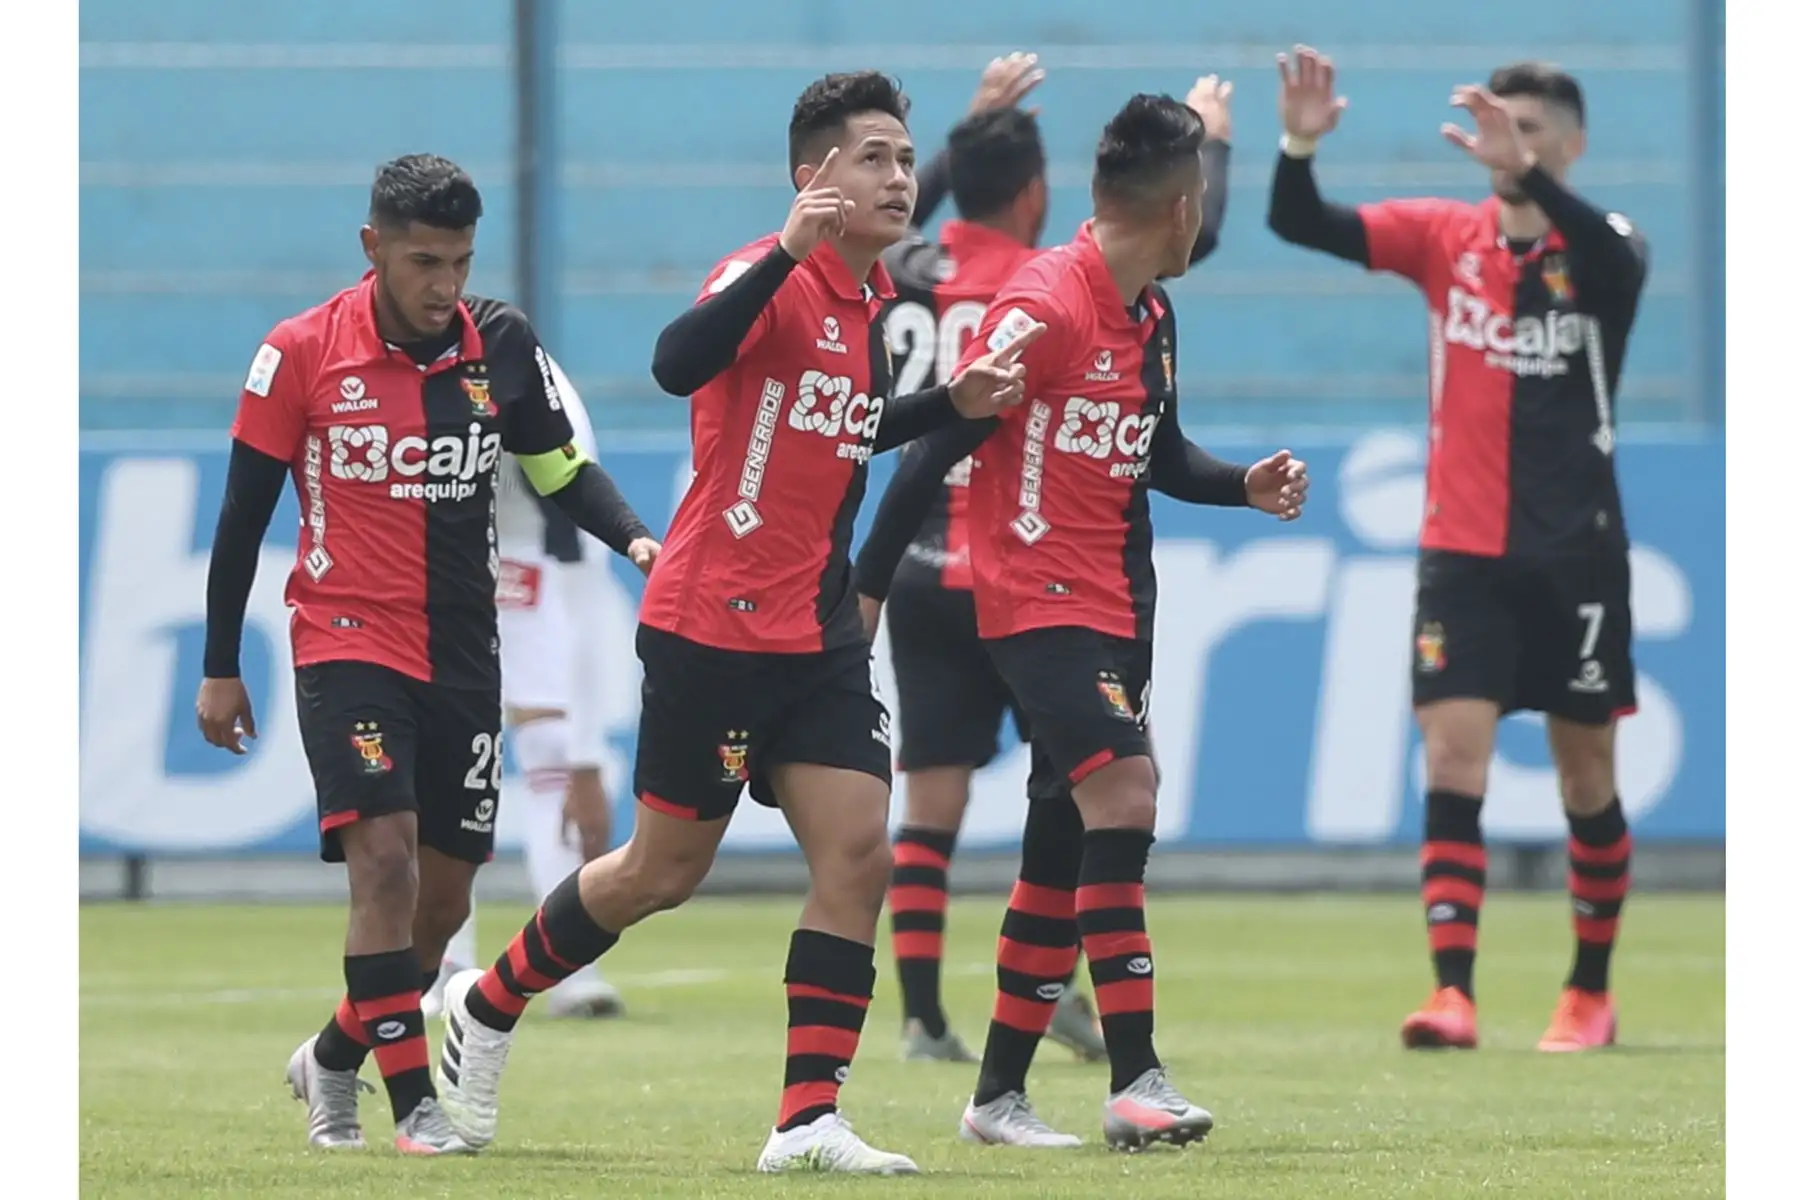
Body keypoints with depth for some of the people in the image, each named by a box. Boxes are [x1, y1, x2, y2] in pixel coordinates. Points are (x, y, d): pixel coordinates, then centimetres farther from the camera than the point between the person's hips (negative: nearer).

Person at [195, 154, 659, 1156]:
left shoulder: (502, 344, -1)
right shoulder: (301, 353, -7)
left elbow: (561, 465, 9)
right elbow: (244, 514, 0)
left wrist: (631, 537, -11)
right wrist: (221, 668, 2)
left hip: (462, 652, 4)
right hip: (347, 644, -4)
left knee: (444, 893, 7)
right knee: (384, 854, -20)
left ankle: (335, 1059, 31)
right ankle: (414, 1101, -16)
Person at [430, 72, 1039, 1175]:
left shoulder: (875, 298, 11)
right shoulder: (771, 277, -15)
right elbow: (678, 364, -35)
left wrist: (954, 404, 14)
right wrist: (788, 250, -43)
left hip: (819, 634, 7)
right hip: (712, 628, -7)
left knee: (859, 852, -7)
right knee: (666, 871, 3)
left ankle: (810, 1118, -6)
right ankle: (489, 1007, 27)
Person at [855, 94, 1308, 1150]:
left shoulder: (1153, 317, 11)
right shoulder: (1045, 308, -16)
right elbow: (940, 446, -15)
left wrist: (1244, 486, 6)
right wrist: (866, 586, -15)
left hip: (1117, 608, 9)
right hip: (1040, 601, -9)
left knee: (1066, 847, 10)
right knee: (1124, 794, -21)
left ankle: (999, 1094, 19)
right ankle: (1136, 1081, -24)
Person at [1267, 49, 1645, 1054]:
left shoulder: (1603, 249, -4)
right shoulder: (1448, 236, 2)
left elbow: (1611, 256, -30)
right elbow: (1301, 225, -6)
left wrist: (1523, 173, -45)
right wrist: (1300, 146, -27)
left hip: (1575, 555, -1)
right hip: (1463, 549, 1)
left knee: (1588, 778, 8)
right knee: (1453, 761, -12)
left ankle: (1591, 994, 23)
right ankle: (1453, 991, -17)